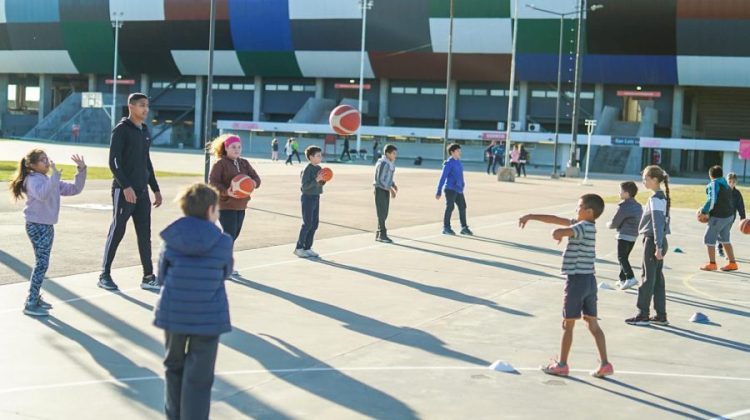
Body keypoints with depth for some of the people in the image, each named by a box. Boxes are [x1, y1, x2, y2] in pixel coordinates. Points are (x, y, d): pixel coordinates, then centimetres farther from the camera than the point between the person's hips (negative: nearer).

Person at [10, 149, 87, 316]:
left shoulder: (51, 181, 12)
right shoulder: (33, 180, -15)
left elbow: (75, 189, 13)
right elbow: (43, 194, -37)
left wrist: (81, 170, 3)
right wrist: (55, 174, -39)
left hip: (47, 226, 9)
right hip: (37, 226, -9)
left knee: (42, 263, 17)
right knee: (42, 263, -11)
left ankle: (35, 297, 29)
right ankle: (30, 304, -8)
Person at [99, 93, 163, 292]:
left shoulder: (145, 130, 15)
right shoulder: (121, 130, -8)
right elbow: (113, 162, -14)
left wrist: (155, 189, 18)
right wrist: (126, 187, -22)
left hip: (142, 191, 7)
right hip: (124, 190, -7)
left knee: (145, 234, 6)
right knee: (117, 232, 0)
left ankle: (148, 277, 9)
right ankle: (104, 275, 10)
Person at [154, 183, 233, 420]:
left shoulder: (171, 239, -5)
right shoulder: (223, 242, -9)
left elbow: (162, 274, 4)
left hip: (173, 313, 3)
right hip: (208, 317, -3)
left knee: (174, 366, 23)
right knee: (199, 376, 4)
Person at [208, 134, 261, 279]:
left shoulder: (244, 163, 13)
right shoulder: (220, 163, -8)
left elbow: (256, 178, 8)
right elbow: (212, 182, -15)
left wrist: (253, 182, -16)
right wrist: (226, 192, -28)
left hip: (241, 206, 7)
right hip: (226, 206, -7)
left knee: (234, 235, 12)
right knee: (229, 235, -8)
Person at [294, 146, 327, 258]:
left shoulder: (319, 168, 9)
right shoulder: (307, 169, -15)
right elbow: (305, 185, -20)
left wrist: (323, 180, -3)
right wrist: (316, 179, -26)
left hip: (316, 198, 8)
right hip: (308, 198, -8)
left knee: (314, 224, 9)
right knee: (307, 224, -5)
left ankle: (307, 248, 17)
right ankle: (299, 248, 5)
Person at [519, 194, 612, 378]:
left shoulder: (583, 227, -16)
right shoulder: (586, 226, 10)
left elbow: (557, 232, -32)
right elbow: (555, 219, 14)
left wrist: (559, 234, -8)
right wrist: (532, 216, 18)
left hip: (576, 280, -8)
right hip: (589, 280, 8)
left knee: (568, 325, 3)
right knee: (593, 324, 9)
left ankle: (561, 365, 12)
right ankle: (605, 364, 7)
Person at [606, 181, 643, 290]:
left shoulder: (623, 206, -16)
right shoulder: (638, 206, 11)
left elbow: (615, 222, -11)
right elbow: (640, 221, 18)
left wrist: (609, 225, 10)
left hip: (624, 235, -9)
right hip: (634, 236, 9)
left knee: (621, 257, -7)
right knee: (625, 257, 17)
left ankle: (630, 277, -20)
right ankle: (623, 279, 20)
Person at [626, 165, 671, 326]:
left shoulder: (655, 199, -17)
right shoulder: (662, 197, 12)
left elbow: (658, 224, -22)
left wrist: (657, 246, -24)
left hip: (652, 241, -9)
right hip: (659, 241, 9)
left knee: (648, 277, -3)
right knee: (657, 277, 11)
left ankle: (643, 315, 2)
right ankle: (661, 315, 14)